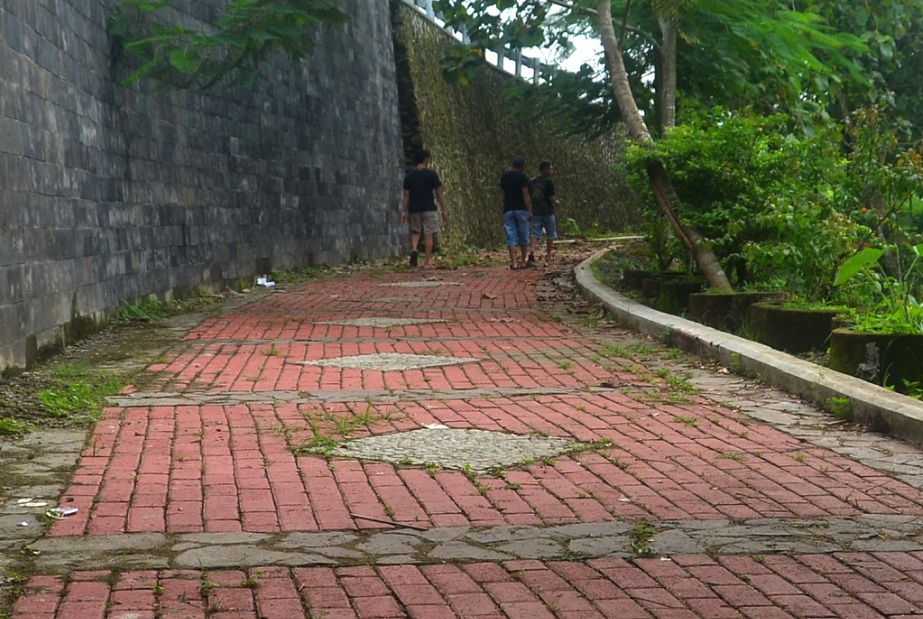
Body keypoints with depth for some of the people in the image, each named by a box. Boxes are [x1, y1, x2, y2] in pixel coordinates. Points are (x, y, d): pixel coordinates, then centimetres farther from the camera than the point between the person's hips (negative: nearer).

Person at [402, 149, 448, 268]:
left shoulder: (409, 175, 3)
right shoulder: (431, 174, -5)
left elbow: (406, 194, 2)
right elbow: (438, 193, -4)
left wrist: (405, 211, 6)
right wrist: (444, 209, 2)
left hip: (414, 209, 2)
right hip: (429, 209, -2)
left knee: (415, 231, 16)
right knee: (428, 234, 2)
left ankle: (414, 249, -13)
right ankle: (427, 262, 0)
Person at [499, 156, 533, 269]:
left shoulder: (504, 176, 8)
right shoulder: (522, 178, -8)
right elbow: (526, 195, -14)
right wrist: (529, 211, -15)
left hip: (508, 209, 3)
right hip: (521, 209, -3)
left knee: (511, 236, 0)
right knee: (523, 236, 7)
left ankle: (513, 262, -8)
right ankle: (523, 262, 9)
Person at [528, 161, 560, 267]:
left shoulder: (531, 182, 8)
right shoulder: (549, 182, -11)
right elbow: (551, 197, -16)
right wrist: (556, 202, 4)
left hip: (536, 212, 4)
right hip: (547, 212, -4)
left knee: (535, 234, -1)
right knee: (550, 235, 11)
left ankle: (532, 254, -23)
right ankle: (548, 257, 16)